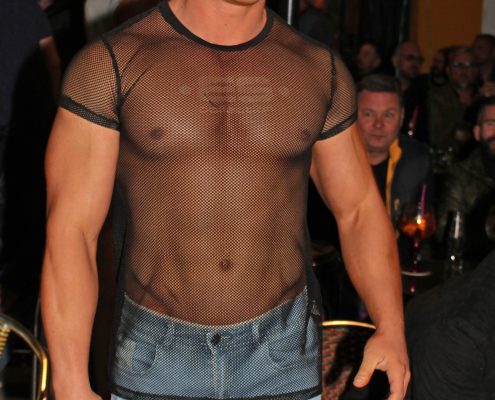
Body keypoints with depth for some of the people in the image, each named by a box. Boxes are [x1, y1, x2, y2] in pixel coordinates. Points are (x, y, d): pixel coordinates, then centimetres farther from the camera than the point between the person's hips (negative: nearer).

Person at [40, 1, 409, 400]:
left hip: (283, 351, 2)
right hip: (155, 354, -1)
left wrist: (391, 329, -7)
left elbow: (359, 209, 7)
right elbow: (69, 230, -11)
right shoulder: (113, 62, -9)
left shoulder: (321, 70, 0)